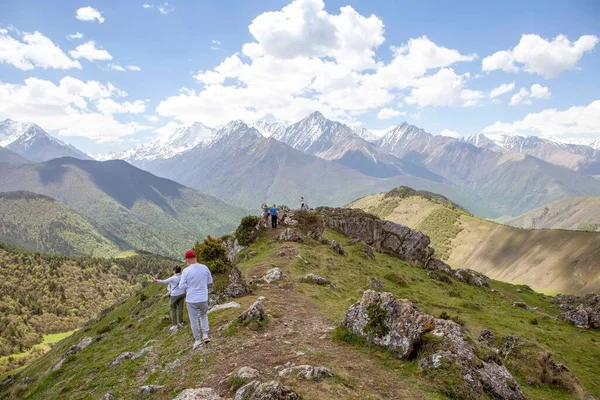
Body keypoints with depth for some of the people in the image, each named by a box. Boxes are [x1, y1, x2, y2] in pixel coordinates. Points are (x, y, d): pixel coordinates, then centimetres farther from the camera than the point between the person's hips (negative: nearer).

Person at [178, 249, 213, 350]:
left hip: (191, 300, -3)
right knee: (204, 315, 26)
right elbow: (210, 282, 5)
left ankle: (197, 340, 20)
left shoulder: (186, 271, -16)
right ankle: (205, 335, 16)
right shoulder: (205, 268, -6)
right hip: (203, 298, 3)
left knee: (193, 320, 12)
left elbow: (182, 287, -10)